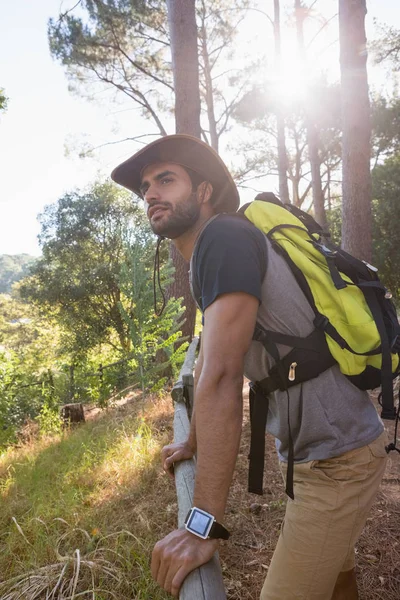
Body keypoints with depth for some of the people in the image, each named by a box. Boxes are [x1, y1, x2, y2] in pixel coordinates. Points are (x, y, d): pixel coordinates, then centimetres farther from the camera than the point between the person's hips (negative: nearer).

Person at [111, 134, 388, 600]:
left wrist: (204, 524, -28)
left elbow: (221, 377, -29)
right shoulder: (205, 257, 10)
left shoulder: (224, 236, -21)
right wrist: (193, 445, 26)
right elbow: (208, 366, 17)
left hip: (336, 455, -9)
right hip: (314, 451, 9)